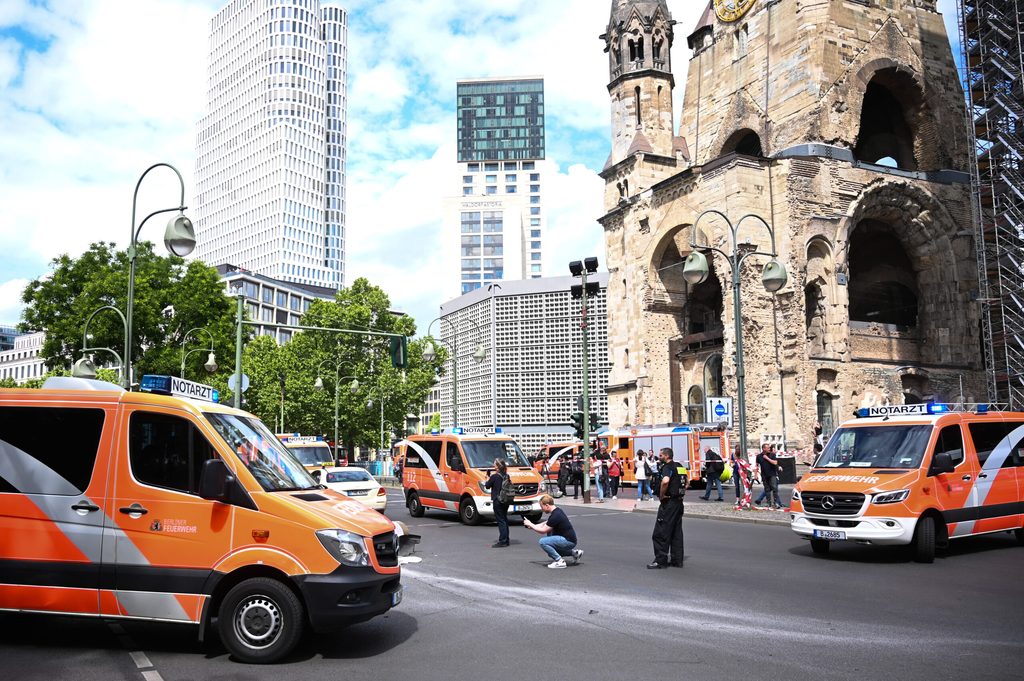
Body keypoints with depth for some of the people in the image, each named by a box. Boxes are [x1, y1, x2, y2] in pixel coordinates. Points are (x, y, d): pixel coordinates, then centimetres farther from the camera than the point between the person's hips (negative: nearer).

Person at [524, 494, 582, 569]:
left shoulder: (555, 516, -21)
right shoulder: (557, 511, 9)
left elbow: (543, 531, -13)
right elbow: (546, 524, 23)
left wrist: (530, 524, -1)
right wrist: (533, 525, 12)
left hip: (568, 541, -10)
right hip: (567, 538, 10)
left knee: (543, 541, -18)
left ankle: (560, 561, -12)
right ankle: (573, 552, 21)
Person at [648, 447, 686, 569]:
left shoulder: (667, 467, -14)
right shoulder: (680, 466, 13)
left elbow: (665, 481, -34)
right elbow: (686, 482, 26)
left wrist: (661, 495, -20)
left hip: (669, 503, -9)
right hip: (679, 501, 9)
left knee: (660, 533, -3)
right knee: (677, 532, 13)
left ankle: (660, 561, -1)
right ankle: (677, 560, 16)